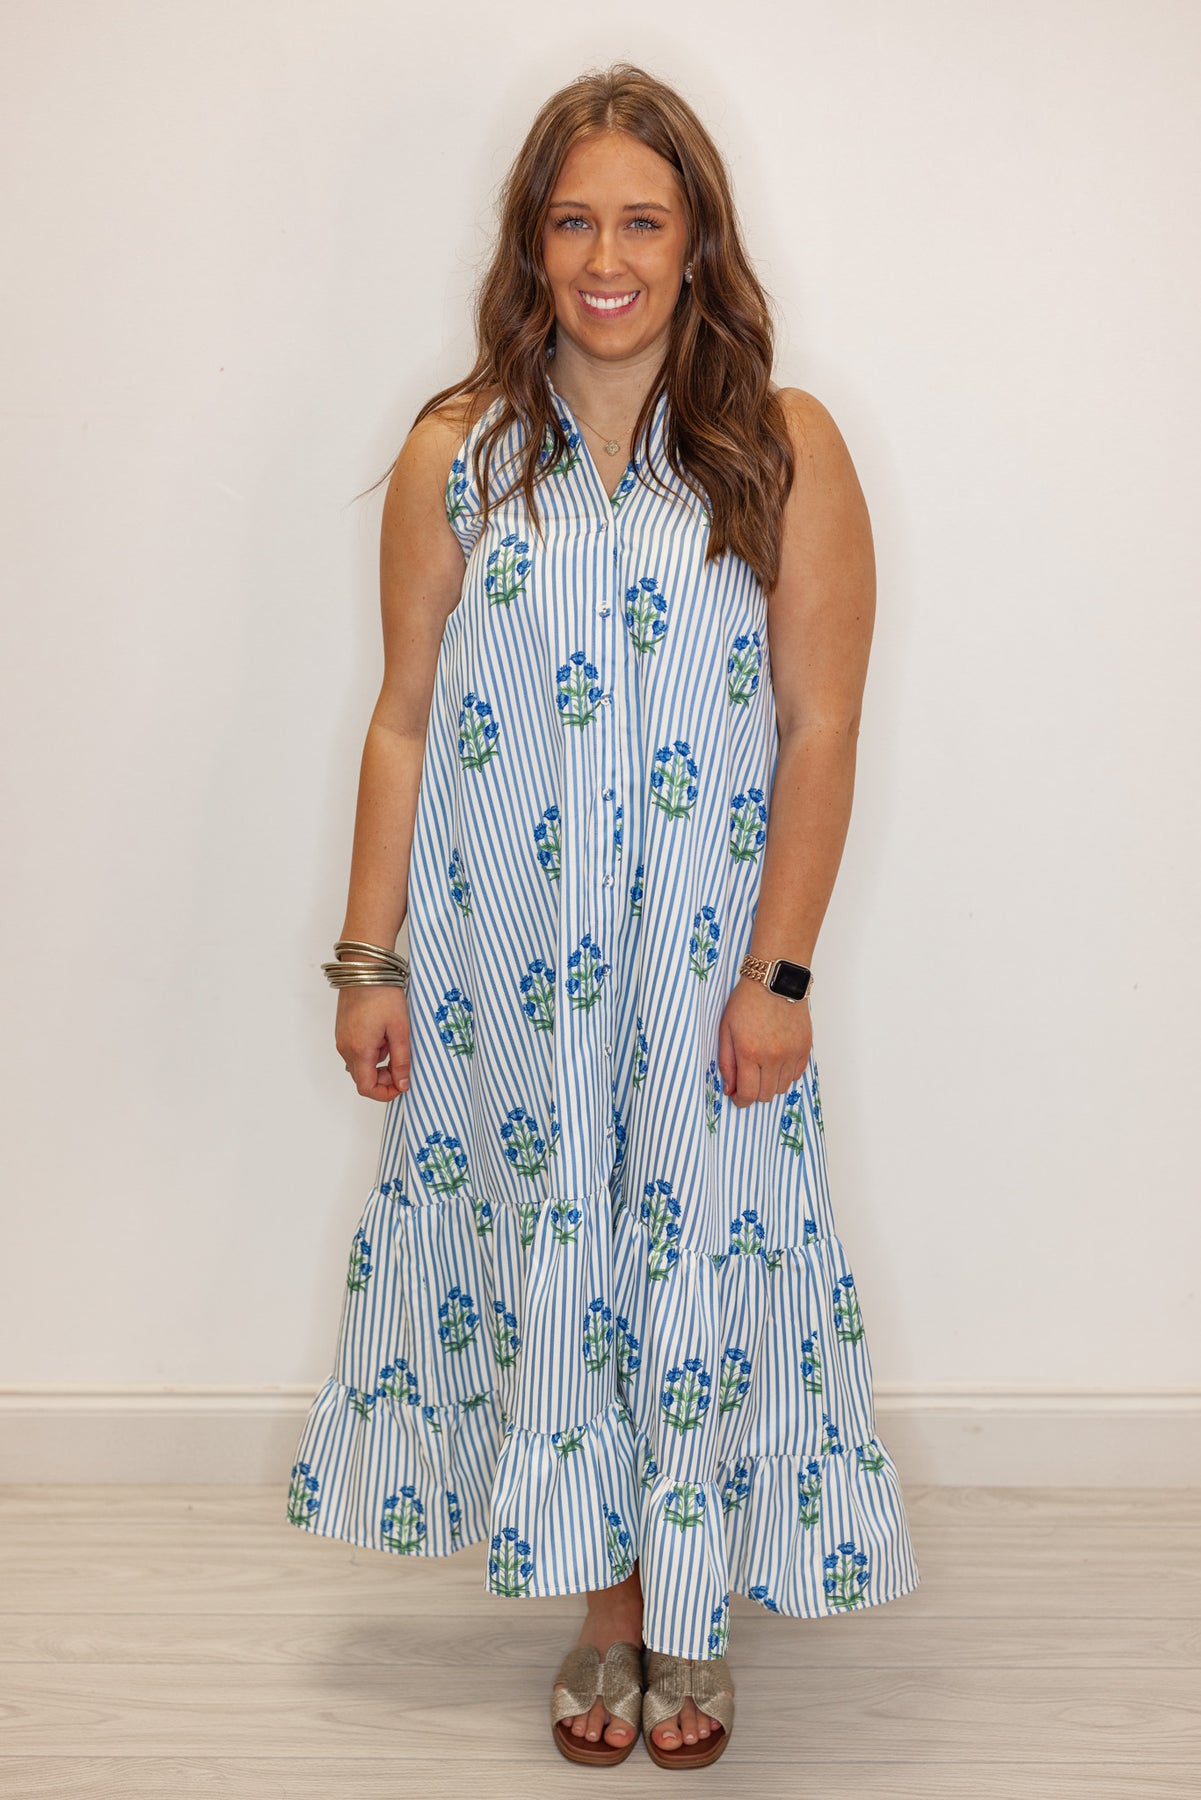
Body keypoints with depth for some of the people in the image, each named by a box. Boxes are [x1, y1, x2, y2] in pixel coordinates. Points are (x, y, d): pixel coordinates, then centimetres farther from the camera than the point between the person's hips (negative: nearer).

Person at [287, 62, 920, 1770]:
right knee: (544, 1255, 10)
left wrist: (779, 973, -9)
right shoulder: (457, 456, 1)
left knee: (699, 1267, 5)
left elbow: (819, 731, -5)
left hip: (706, 961, -1)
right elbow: (406, 718, 2)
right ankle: (607, 1608, 29)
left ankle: (694, 1618, 28)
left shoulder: (787, 451, -4)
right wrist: (370, 960, 0)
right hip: (504, 956, 2)